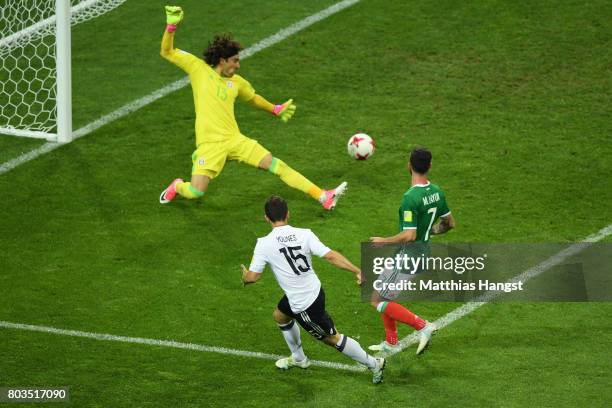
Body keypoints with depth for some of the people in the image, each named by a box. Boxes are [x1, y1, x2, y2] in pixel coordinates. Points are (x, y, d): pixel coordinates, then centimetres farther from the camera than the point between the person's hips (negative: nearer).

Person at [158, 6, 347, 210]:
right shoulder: (199, 68, 1)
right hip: (209, 144, -4)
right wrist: (171, 26, -12)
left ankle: (323, 197, -7)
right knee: (196, 192, -18)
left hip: (234, 140, 4)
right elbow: (167, 52, 1)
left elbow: (253, 97, 35)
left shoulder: (237, 82, 14)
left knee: (276, 165, -7)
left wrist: (275, 109, 36)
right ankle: (177, 187, 20)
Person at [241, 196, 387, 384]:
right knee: (279, 315, 32)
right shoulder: (304, 234, -10)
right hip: (313, 290, 7)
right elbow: (330, 256, -17)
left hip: (303, 304, -7)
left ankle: (373, 364, 18)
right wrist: (357, 271, -12)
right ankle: (298, 358, 51)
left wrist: (245, 277, 12)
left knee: (331, 338, 11)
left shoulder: (264, 244, -19)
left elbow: (252, 277, -12)